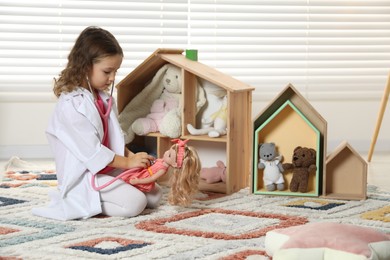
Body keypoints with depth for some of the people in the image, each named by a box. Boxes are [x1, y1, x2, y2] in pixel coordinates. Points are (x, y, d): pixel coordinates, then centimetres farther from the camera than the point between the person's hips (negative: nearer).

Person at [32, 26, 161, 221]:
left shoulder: (104, 99, 9)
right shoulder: (71, 104, -20)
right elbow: (90, 150, -22)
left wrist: (131, 156, -3)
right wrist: (127, 163, -17)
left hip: (109, 169, 10)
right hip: (84, 177, -9)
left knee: (154, 195, 5)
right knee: (135, 203, -23)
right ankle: (77, 200, -7)